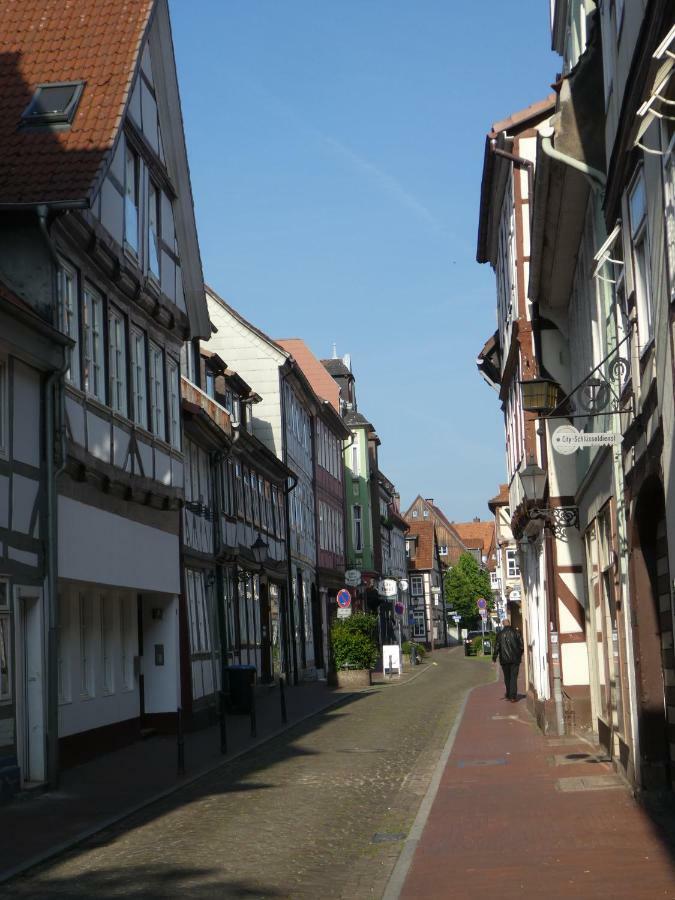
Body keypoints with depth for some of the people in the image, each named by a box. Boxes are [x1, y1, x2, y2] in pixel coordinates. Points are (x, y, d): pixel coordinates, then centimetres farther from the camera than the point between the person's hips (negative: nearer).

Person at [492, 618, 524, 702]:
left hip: (504, 660, 1)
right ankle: (513, 696, -8)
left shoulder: (500, 634, -2)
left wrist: (494, 657, 5)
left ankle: (508, 695, 19)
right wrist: (521, 654, 14)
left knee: (507, 678, 14)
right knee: (514, 677, -1)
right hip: (515, 659, -1)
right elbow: (521, 644, -1)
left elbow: (497, 647, -2)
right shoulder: (516, 632, -2)